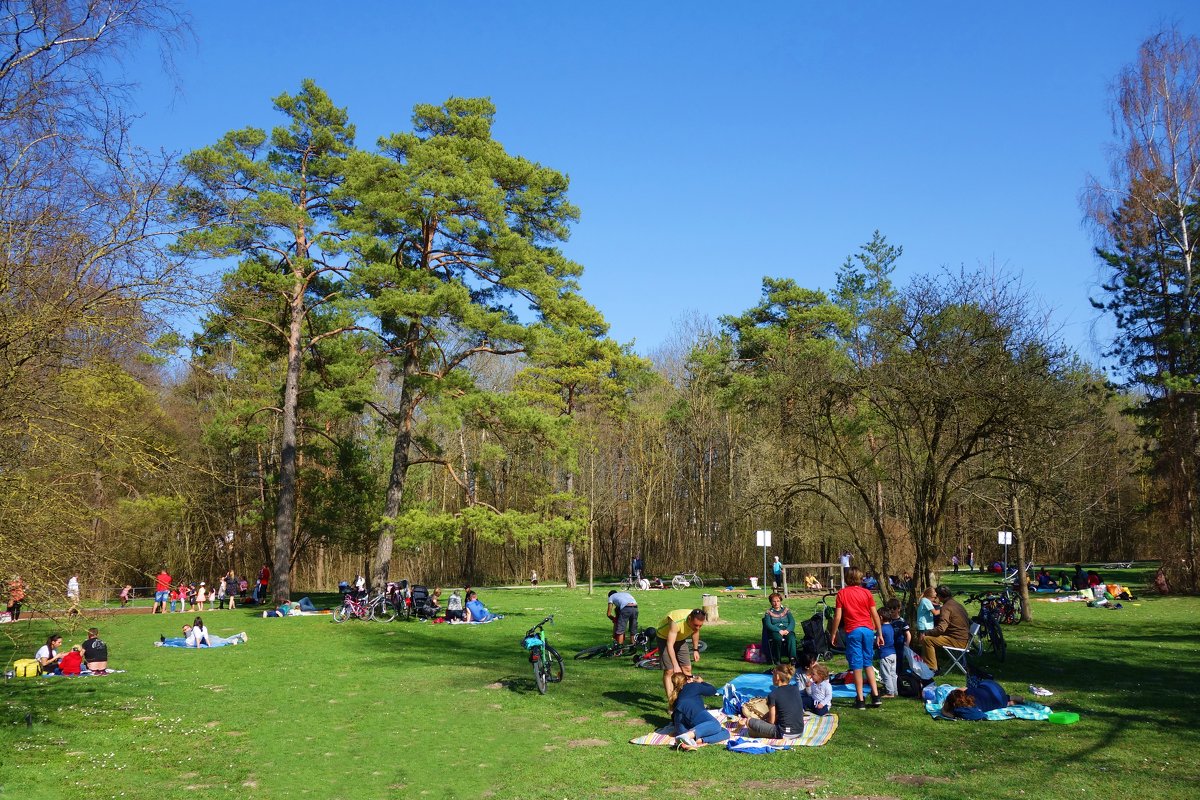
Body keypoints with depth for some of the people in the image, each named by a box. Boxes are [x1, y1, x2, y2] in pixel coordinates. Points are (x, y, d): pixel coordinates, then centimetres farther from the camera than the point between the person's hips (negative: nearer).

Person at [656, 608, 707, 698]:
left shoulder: (698, 621, -23)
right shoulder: (676, 622, -42)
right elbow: (670, 645, -43)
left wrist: (695, 650, 9)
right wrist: (675, 665, -48)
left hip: (680, 639, 6)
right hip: (665, 638, -6)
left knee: (687, 669, 1)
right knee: (669, 671, -14)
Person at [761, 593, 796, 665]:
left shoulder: (786, 610, 19)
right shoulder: (768, 612, 11)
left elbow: (792, 622, 6)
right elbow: (768, 625, -4)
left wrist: (787, 630, -14)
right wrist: (779, 631, -19)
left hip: (787, 630, 2)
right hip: (775, 632, -2)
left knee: (791, 637, -32)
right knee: (778, 638, -36)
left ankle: (792, 658, -41)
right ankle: (777, 659, -25)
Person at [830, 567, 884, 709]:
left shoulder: (842, 593, -1)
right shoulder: (867, 593, 4)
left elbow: (838, 616, -3)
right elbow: (875, 614, 3)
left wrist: (834, 634, 6)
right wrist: (880, 633, 10)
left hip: (852, 631, -2)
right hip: (868, 629, 2)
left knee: (857, 665, 2)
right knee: (868, 663, 15)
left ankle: (860, 699, 3)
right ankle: (875, 695, 8)